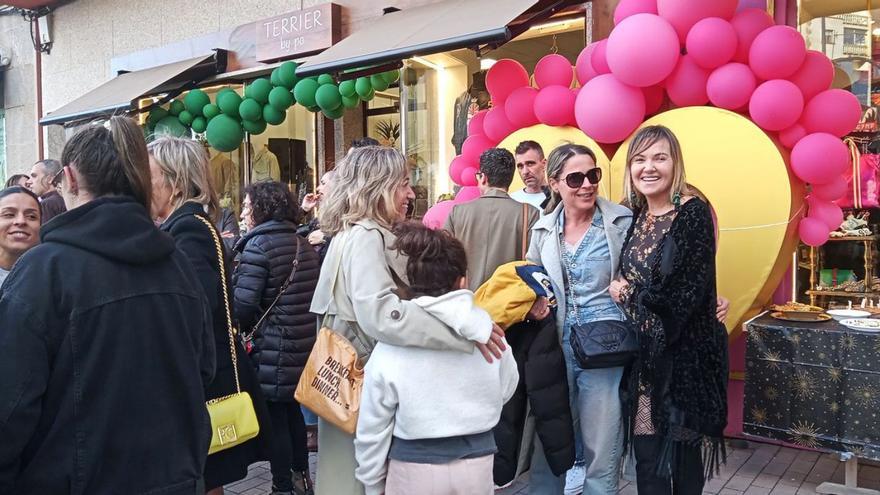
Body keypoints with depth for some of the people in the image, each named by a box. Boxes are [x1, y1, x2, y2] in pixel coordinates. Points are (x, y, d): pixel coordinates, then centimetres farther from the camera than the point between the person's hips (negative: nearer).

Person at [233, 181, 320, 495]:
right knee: (293, 410, 19)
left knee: (275, 417, 4)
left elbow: (243, 303, -19)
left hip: (272, 347, -7)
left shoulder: (258, 243, -14)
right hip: (303, 343, 8)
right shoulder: (303, 244, 9)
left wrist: (247, 331, 0)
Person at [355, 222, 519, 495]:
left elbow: (373, 425, -8)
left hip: (414, 467, -1)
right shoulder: (485, 324, -13)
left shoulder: (392, 343, -15)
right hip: (477, 462, 2)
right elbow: (506, 388, 3)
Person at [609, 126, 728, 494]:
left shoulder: (693, 212, -12)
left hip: (684, 352, -5)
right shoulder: (635, 216, 7)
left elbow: (686, 293, -19)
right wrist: (630, 293, -9)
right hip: (644, 352, 6)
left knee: (682, 449, 9)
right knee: (647, 454, 11)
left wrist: (629, 293, -7)